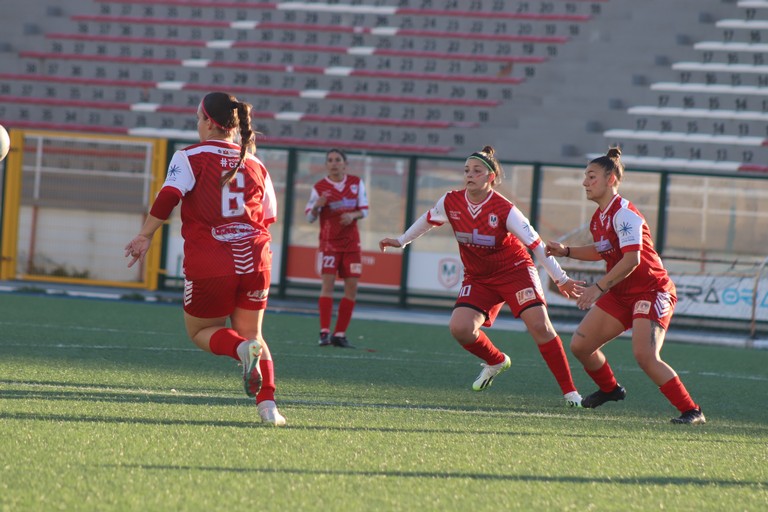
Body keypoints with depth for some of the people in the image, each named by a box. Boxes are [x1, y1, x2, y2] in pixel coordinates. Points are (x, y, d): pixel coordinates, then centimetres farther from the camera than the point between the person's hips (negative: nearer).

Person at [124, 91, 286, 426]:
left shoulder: (191, 157, -1)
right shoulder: (255, 165, 12)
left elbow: (168, 197, -14)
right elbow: (269, 217, 16)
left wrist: (145, 236, -5)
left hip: (208, 266, -4)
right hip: (254, 263, 4)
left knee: (200, 331, 17)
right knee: (252, 333, 15)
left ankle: (242, 348, -16)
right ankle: (267, 403, -8)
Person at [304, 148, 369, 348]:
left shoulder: (356, 183, 4)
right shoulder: (319, 187, -3)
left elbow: (364, 210, 7)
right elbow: (309, 217, 0)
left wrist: (353, 215, -15)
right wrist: (317, 205, -22)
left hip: (351, 242, 3)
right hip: (329, 242, -3)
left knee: (352, 287, 0)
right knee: (328, 283, -15)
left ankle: (340, 334, 7)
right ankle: (324, 332, -16)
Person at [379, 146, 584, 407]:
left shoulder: (504, 209, -22)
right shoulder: (450, 202, -9)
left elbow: (536, 244, -18)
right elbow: (428, 220, 13)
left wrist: (560, 279, -17)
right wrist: (401, 241, 22)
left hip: (515, 270, -4)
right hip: (478, 277, 4)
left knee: (539, 325, -20)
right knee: (460, 328, -17)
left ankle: (569, 391, -14)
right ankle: (496, 361, 15)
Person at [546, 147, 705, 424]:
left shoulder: (624, 214, -20)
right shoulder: (598, 218, 9)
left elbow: (631, 259, -29)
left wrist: (598, 287, -30)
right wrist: (566, 251, 16)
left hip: (651, 292, -9)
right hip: (620, 294, 9)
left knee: (645, 355, -26)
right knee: (580, 345, 7)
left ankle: (691, 410, -18)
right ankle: (610, 389, 34)